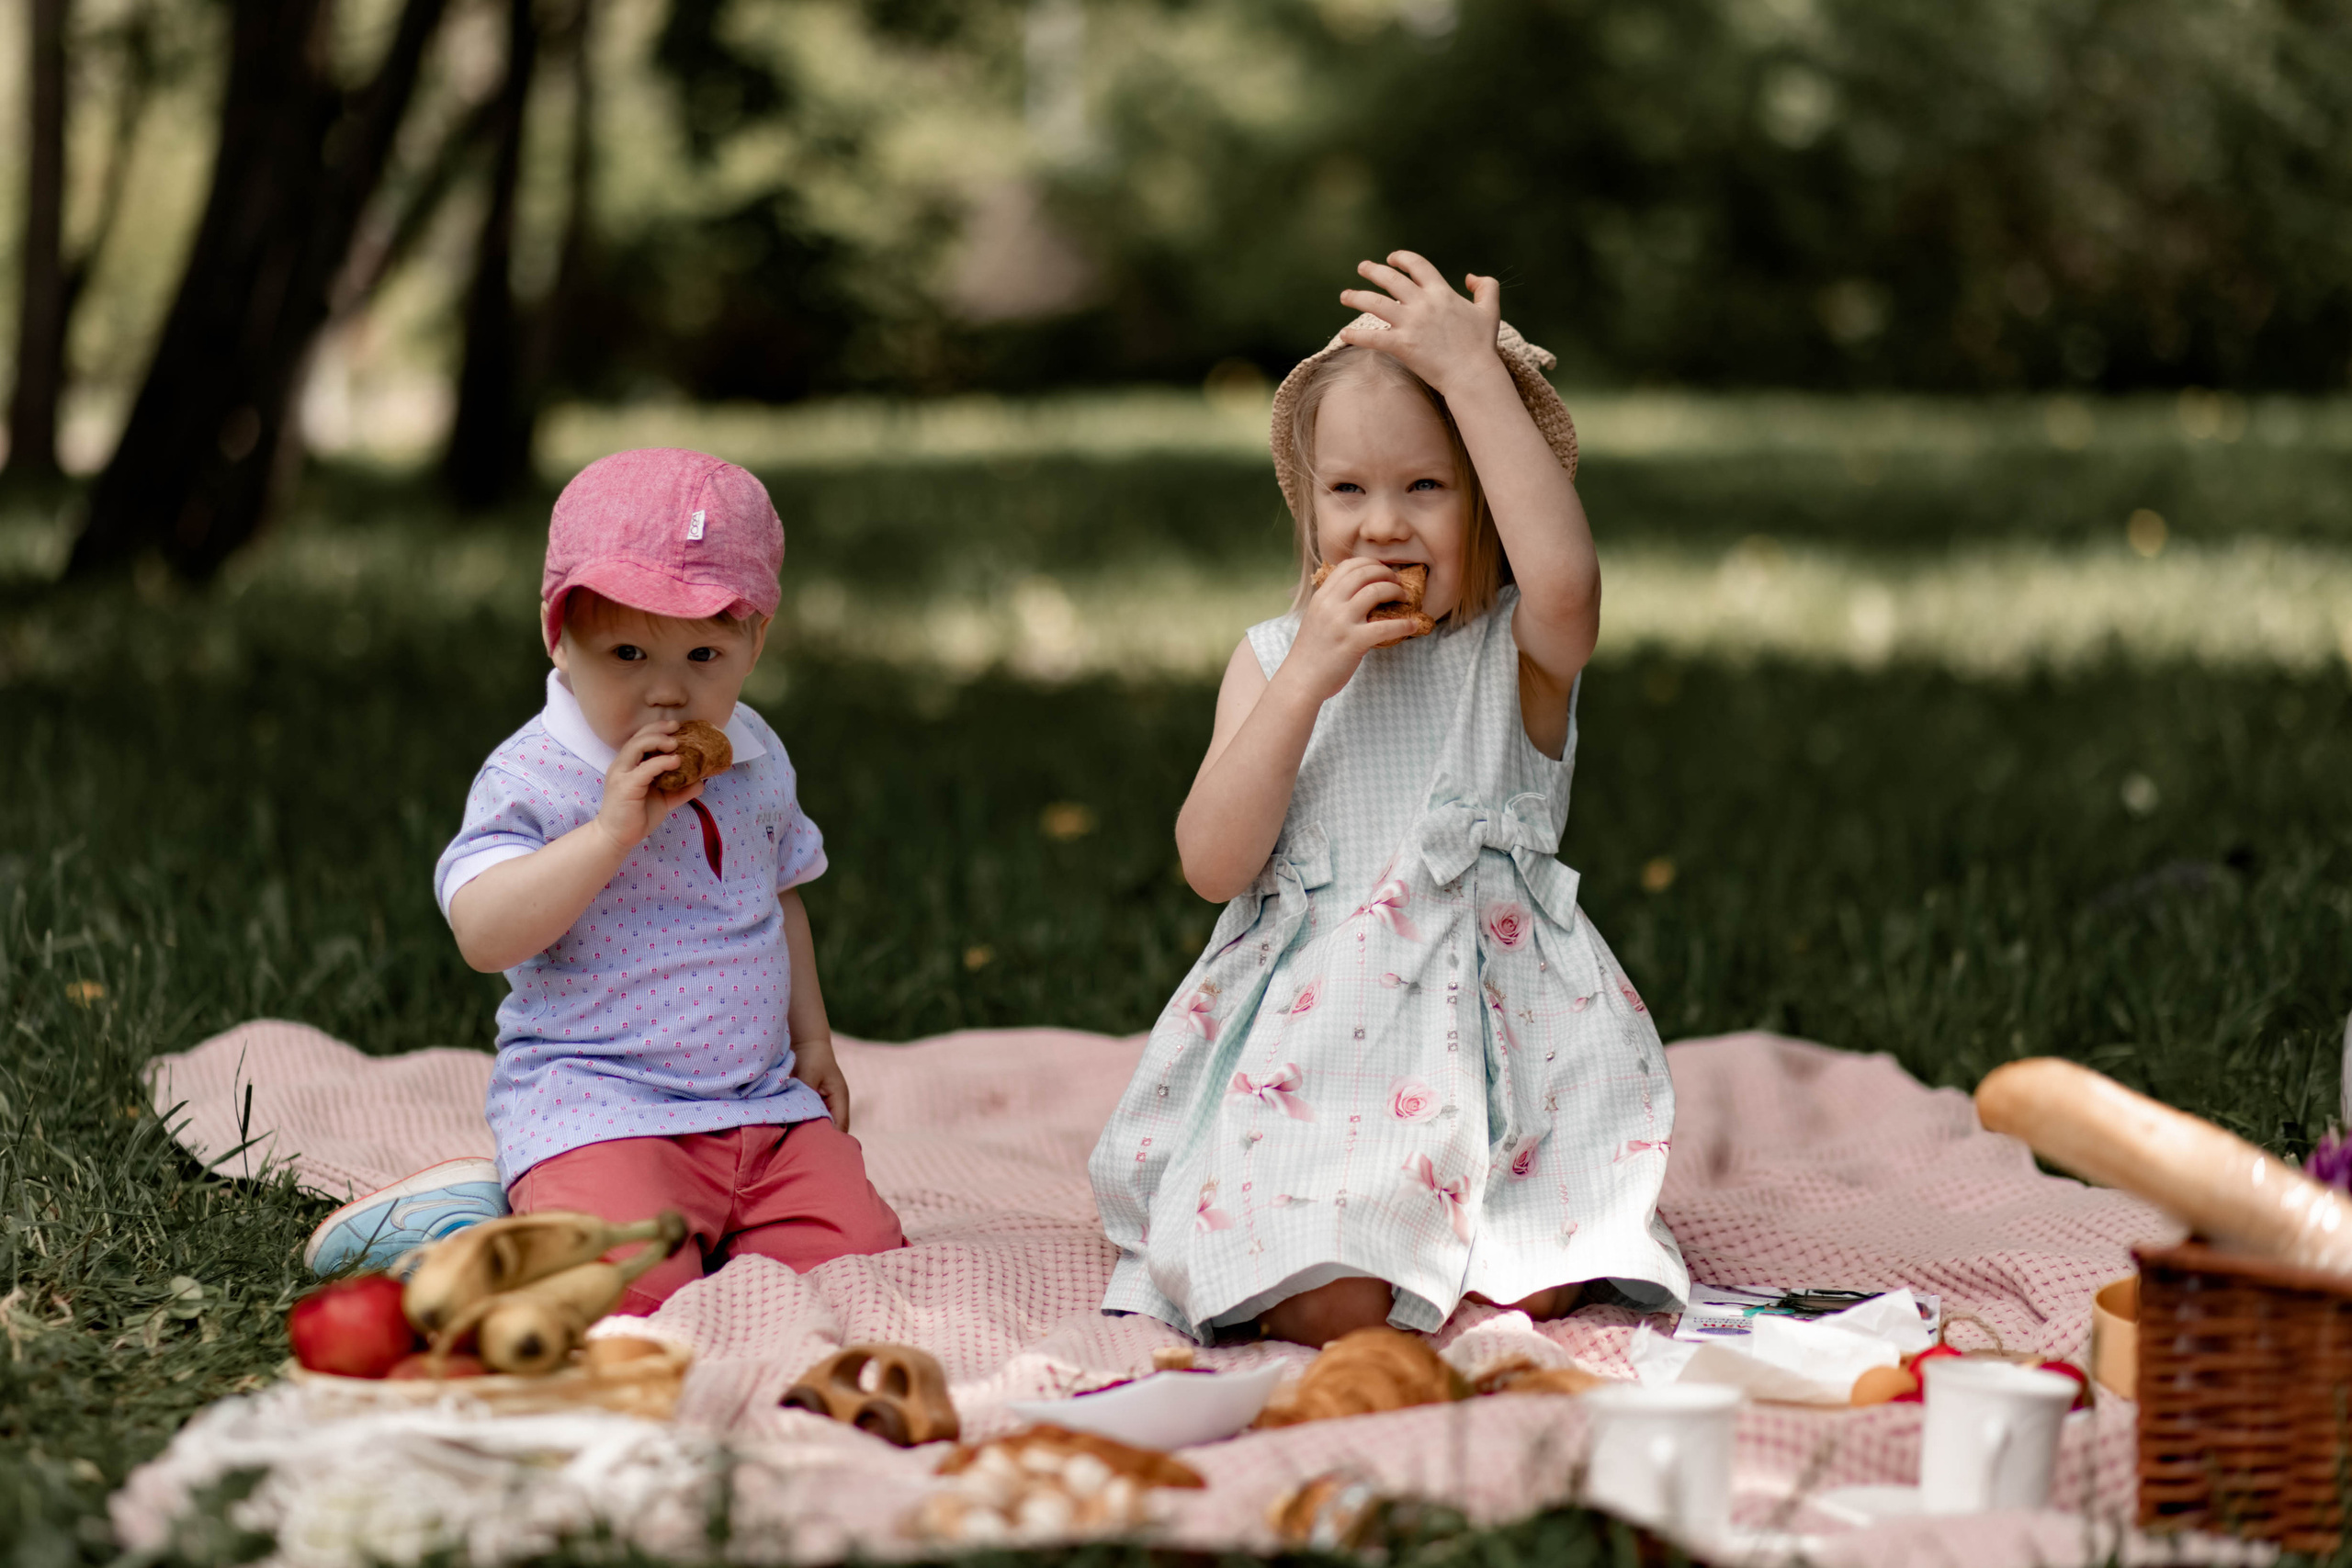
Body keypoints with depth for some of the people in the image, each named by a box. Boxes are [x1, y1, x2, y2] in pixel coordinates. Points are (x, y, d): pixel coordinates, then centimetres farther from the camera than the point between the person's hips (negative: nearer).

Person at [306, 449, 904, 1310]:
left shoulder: (756, 759, 10)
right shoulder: (534, 778, -11)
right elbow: (484, 934, -24)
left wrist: (810, 1039, 24)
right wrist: (612, 830, -29)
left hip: (764, 1103, 7)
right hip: (595, 1104, -6)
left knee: (858, 1252, -11)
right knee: (635, 1285, -29)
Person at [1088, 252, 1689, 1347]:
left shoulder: (1520, 655, 1)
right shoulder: (1271, 658, 10)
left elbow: (1565, 580, -26)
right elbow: (1213, 866, -2)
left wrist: (1475, 373, -21)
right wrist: (1306, 680, -11)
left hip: (1494, 1030, 0)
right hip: (1310, 1036, 1)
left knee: (1532, 1293, -24)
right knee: (1328, 1303, -25)